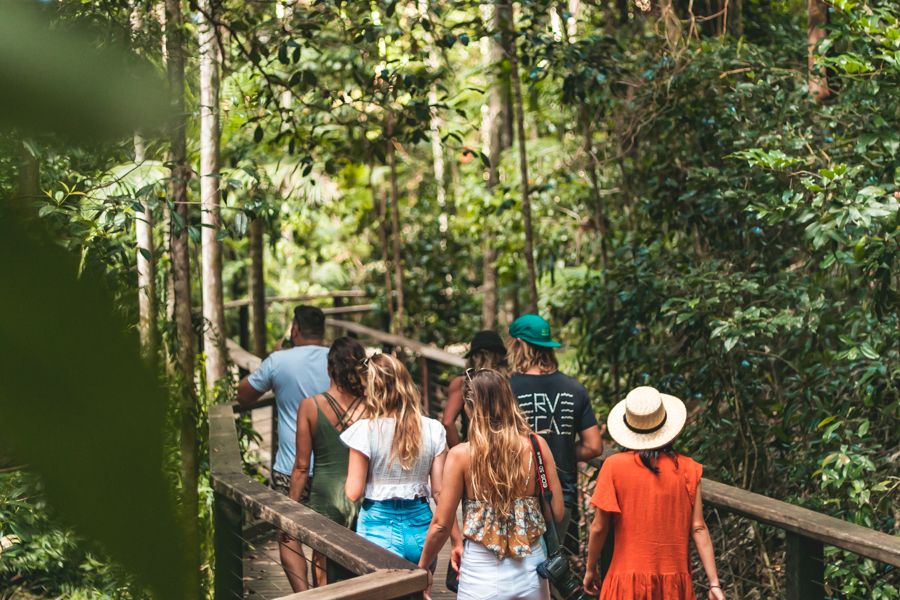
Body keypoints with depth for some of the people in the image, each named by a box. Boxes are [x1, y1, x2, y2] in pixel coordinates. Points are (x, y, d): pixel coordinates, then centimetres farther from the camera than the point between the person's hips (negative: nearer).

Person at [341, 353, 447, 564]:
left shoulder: (364, 430, -11)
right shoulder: (433, 430, -3)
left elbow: (353, 493, -10)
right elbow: (439, 490, -2)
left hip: (379, 526, -3)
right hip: (420, 525, 3)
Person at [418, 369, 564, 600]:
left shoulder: (461, 455, -11)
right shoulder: (537, 445, -6)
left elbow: (441, 524, -7)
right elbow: (557, 511, -1)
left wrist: (422, 567, 9)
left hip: (483, 571, -2)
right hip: (531, 570, 2)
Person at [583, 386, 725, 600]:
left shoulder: (614, 466, -8)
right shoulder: (686, 469, -3)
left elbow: (599, 527, -6)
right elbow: (698, 528, -5)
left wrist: (590, 570, 8)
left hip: (629, 580, -2)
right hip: (674, 582, 2)